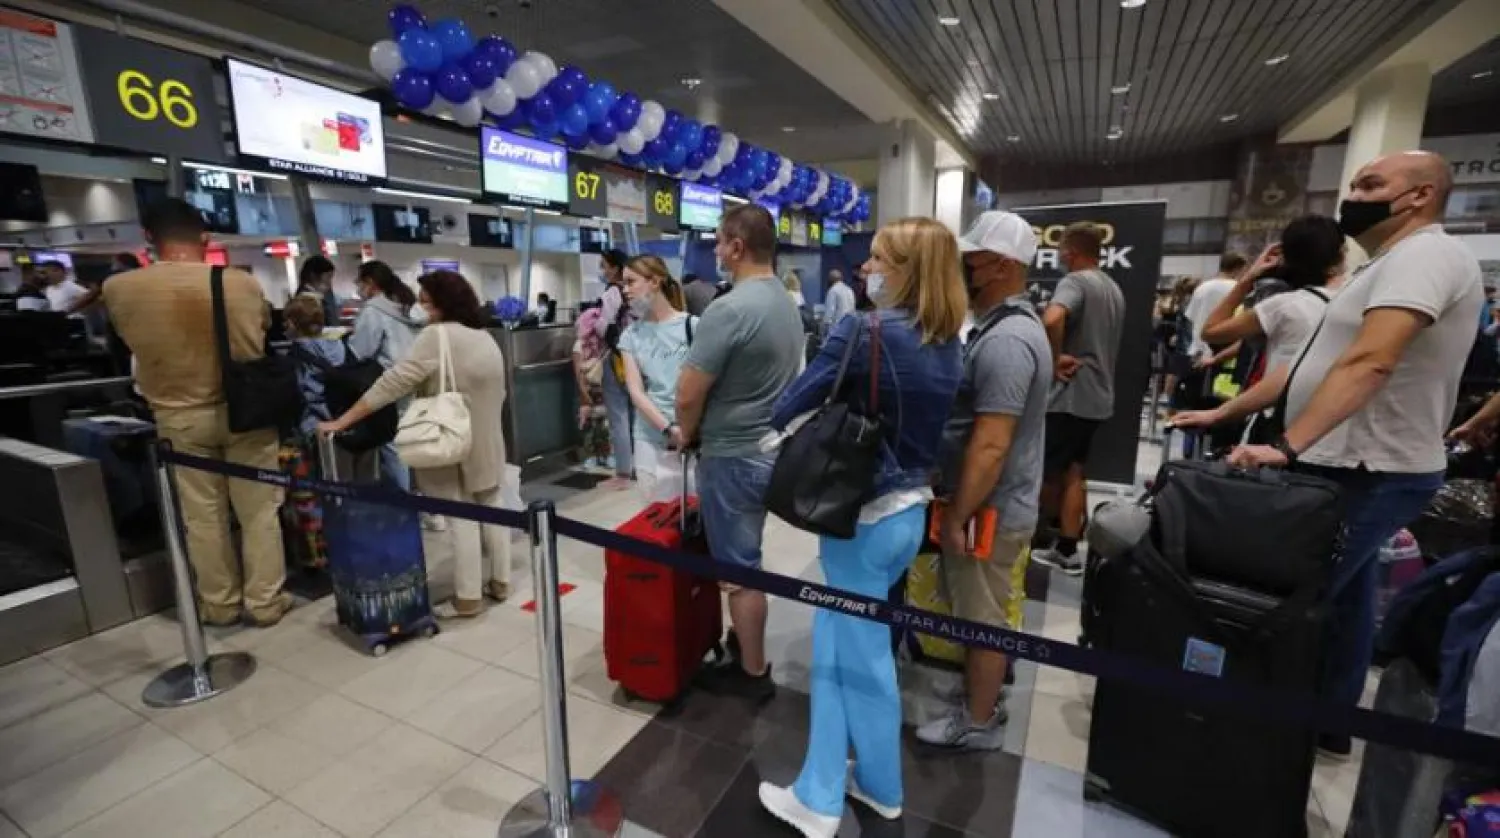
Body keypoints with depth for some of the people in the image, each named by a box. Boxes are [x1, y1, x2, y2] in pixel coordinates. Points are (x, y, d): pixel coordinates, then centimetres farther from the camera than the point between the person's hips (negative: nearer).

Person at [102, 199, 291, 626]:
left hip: (179, 418, 1)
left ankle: (220, 604, 25)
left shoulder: (119, 289, -7)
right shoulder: (243, 282, -10)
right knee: (258, 512, 8)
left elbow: (130, 341, 12)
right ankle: (265, 602, 17)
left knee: (202, 517, 12)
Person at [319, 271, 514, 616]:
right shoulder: (485, 337, 9)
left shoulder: (437, 335, -15)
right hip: (488, 443, 8)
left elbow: (394, 383, -19)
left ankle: (468, 598, 8)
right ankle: (500, 582, 23)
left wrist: (341, 422, -15)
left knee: (461, 519, -1)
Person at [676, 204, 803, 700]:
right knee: (745, 559, 24)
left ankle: (752, 672, 23)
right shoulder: (787, 303, 6)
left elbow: (687, 395, -21)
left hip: (732, 456, -9)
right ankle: (748, 640, 41)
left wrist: (688, 433, 0)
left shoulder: (729, 309, -22)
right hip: (770, 448, 9)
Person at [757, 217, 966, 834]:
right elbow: (933, 426, 11)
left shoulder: (864, 331, -18)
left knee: (863, 658, 11)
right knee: (835, 644, 18)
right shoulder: (949, 346, 5)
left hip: (863, 514, -7)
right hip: (912, 510, 8)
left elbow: (788, 410, -13)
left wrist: (779, 422, 7)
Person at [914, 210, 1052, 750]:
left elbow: (990, 446, -28)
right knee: (988, 614, 23)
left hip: (990, 509, -10)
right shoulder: (1011, 323, 9)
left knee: (983, 619, 7)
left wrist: (956, 518, -20)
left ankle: (978, 722, 27)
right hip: (1002, 502, 10)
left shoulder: (1004, 341, -25)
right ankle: (984, 700, 41)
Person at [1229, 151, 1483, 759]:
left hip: (1368, 475, -10)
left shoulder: (1423, 255, -16)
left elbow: (1369, 362, -31)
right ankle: (1327, 726, 31)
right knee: (1341, 600, 17)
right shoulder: (1392, 265, 17)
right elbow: (1323, 365, 20)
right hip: (1360, 469, 10)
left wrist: (1287, 447, -37)